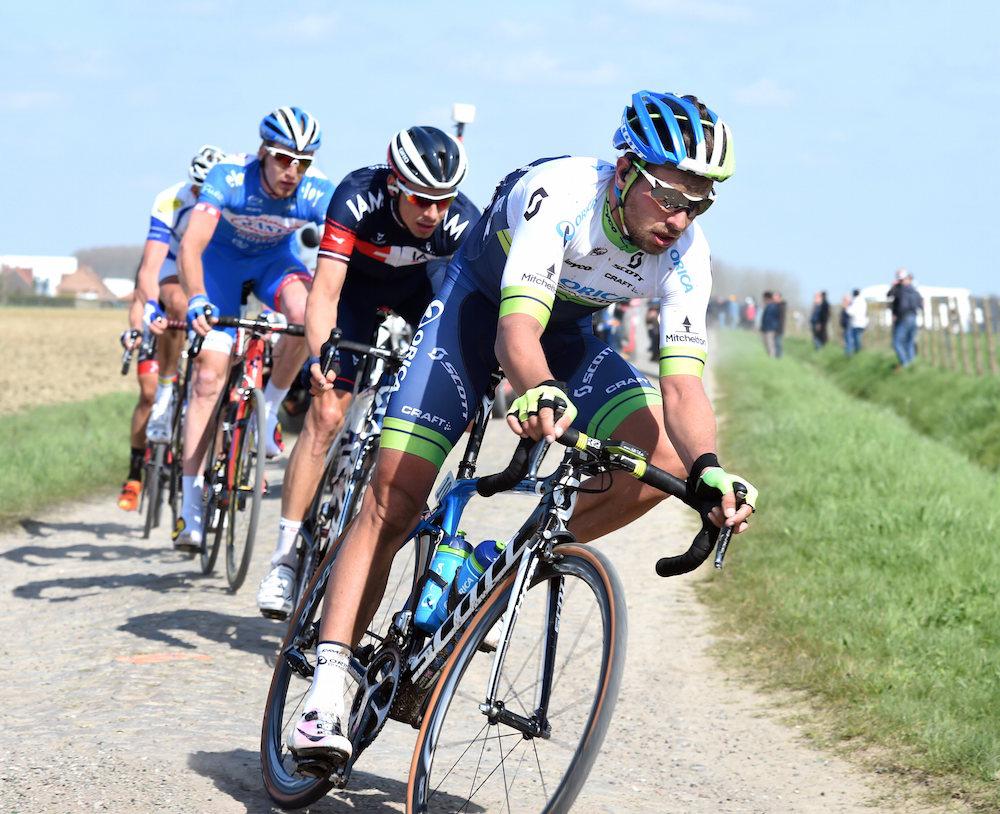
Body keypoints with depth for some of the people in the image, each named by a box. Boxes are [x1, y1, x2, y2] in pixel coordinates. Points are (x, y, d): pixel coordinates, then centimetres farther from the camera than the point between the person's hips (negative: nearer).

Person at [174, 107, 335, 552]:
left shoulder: (317, 192, -29)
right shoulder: (229, 177, -34)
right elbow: (192, 244, -44)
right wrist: (196, 299, -60)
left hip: (275, 259, 2)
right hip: (224, 259, -2)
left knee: (305, 312, -33)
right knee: (210, 372, -12)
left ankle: (269, 410, -7)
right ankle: (190, 505, -9)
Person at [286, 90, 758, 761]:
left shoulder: (684, 256, -24)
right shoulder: (561, 193, -36)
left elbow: (682, 383, -30)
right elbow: (517, 330, -48)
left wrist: (708, 469, -51)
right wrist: (542, 392, -70)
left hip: (568, 332, 4)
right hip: (480, 303, -4)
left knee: (664, 460, -20)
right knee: (395, 493, -18)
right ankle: (327, 691, -15)